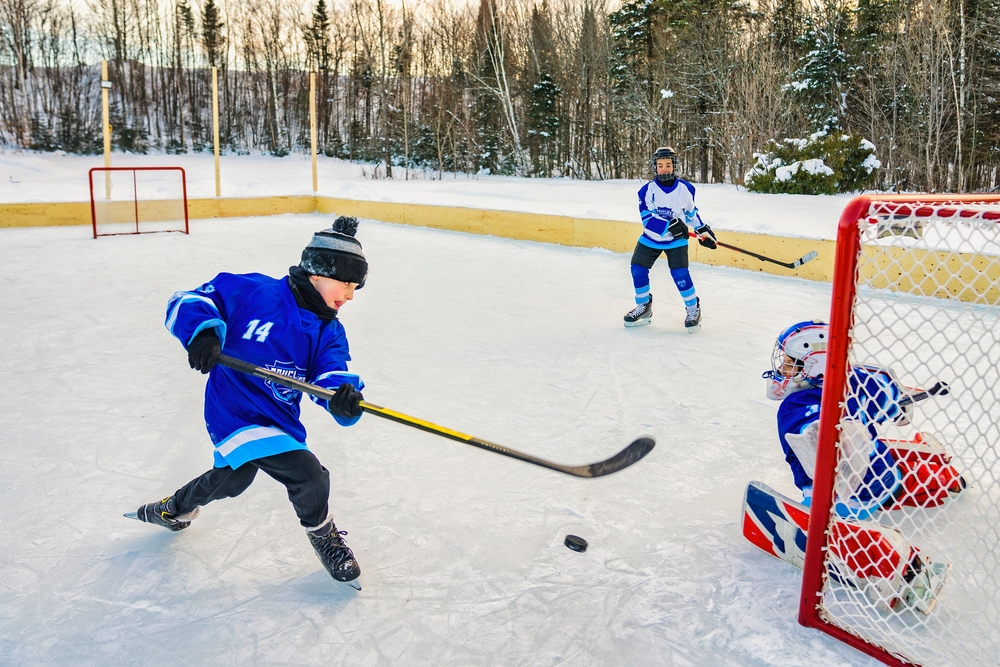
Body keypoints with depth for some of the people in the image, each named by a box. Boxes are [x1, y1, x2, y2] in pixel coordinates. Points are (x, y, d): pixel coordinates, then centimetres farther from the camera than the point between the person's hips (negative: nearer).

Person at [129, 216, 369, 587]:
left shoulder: (330, 333, -1)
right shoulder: (253, 293, -15)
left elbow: (329, 376, -16)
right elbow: (189, 301, -11)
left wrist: (344, 396, -40)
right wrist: (203, 331, -32)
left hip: (280, 419, 6)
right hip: (233, 413, -6)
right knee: (307, 476, -12)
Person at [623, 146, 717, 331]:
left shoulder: (685, 189, -9)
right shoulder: (647, 190, -15)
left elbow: (691, 212, 9)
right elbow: (647, 219, -23)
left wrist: (703, 230, 8)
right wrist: (670, 225, -34)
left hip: (676, 240, -1)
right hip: (651, 238, 1)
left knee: (680, 273, -14)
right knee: (638, 269, -4)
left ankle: (693, 308, 6)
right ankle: (644, 307, 16)